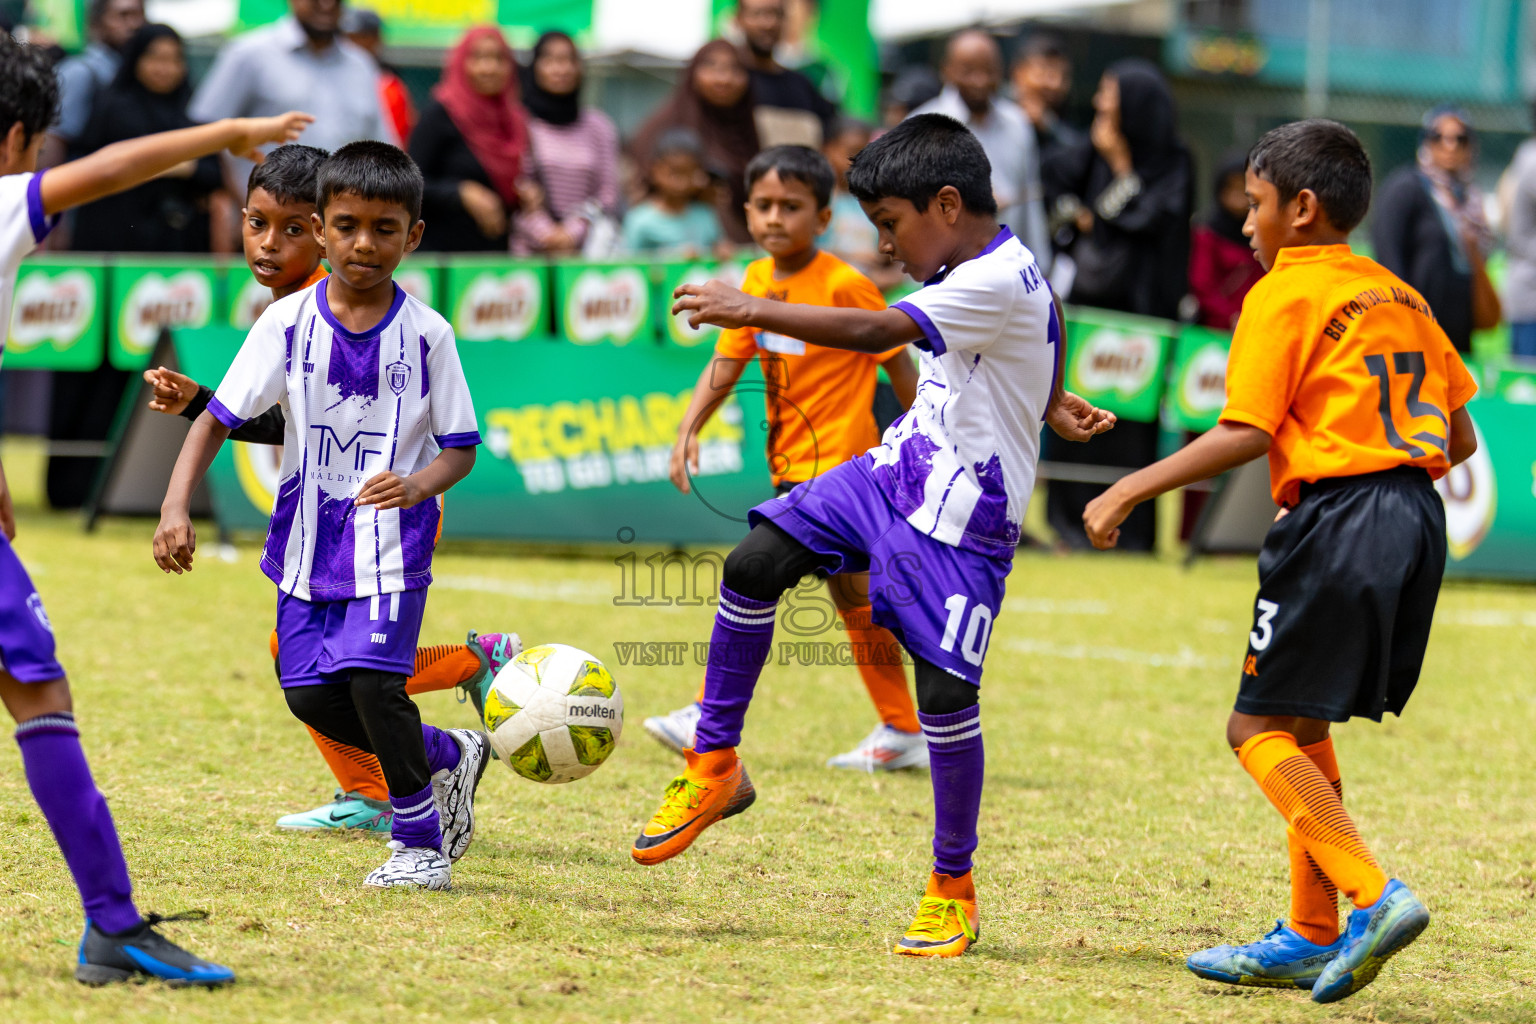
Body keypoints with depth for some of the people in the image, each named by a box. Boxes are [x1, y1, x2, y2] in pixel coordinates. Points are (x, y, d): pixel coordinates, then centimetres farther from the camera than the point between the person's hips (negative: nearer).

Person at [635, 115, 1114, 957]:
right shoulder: (974, 272, 10)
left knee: (944, 692, -10)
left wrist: (750, 310, -27)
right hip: (898, 472, 9)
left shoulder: (1001, 283, -21)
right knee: (753, 563, -9)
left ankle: (952, 888, 8)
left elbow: (875, 332, -30)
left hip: (963, 519, -9)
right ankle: (716, 766, 4)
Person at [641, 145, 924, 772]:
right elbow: (725, 366, 6)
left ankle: (712, 719, -13)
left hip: (835, 465, -8)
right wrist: (688, 430, -8)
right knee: (856, 603, 14)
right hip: (792, 465, 8)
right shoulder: (757, 281, 6)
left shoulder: (845, 286, -14)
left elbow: (900, 367, -7)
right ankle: (904, 733, 23)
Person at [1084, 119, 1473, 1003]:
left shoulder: (1285, 294, -5)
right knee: (1303, 727, 18)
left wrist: (1130, 491, -9)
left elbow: (1246, 435, -14)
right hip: (1416, 517, 8)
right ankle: (1314, 937, 19)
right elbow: (1459, 438, 18)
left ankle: (1373, 895, -19)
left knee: (1262, 729, -3)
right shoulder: (1399, 296, 18)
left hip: (1338, 520, -8)